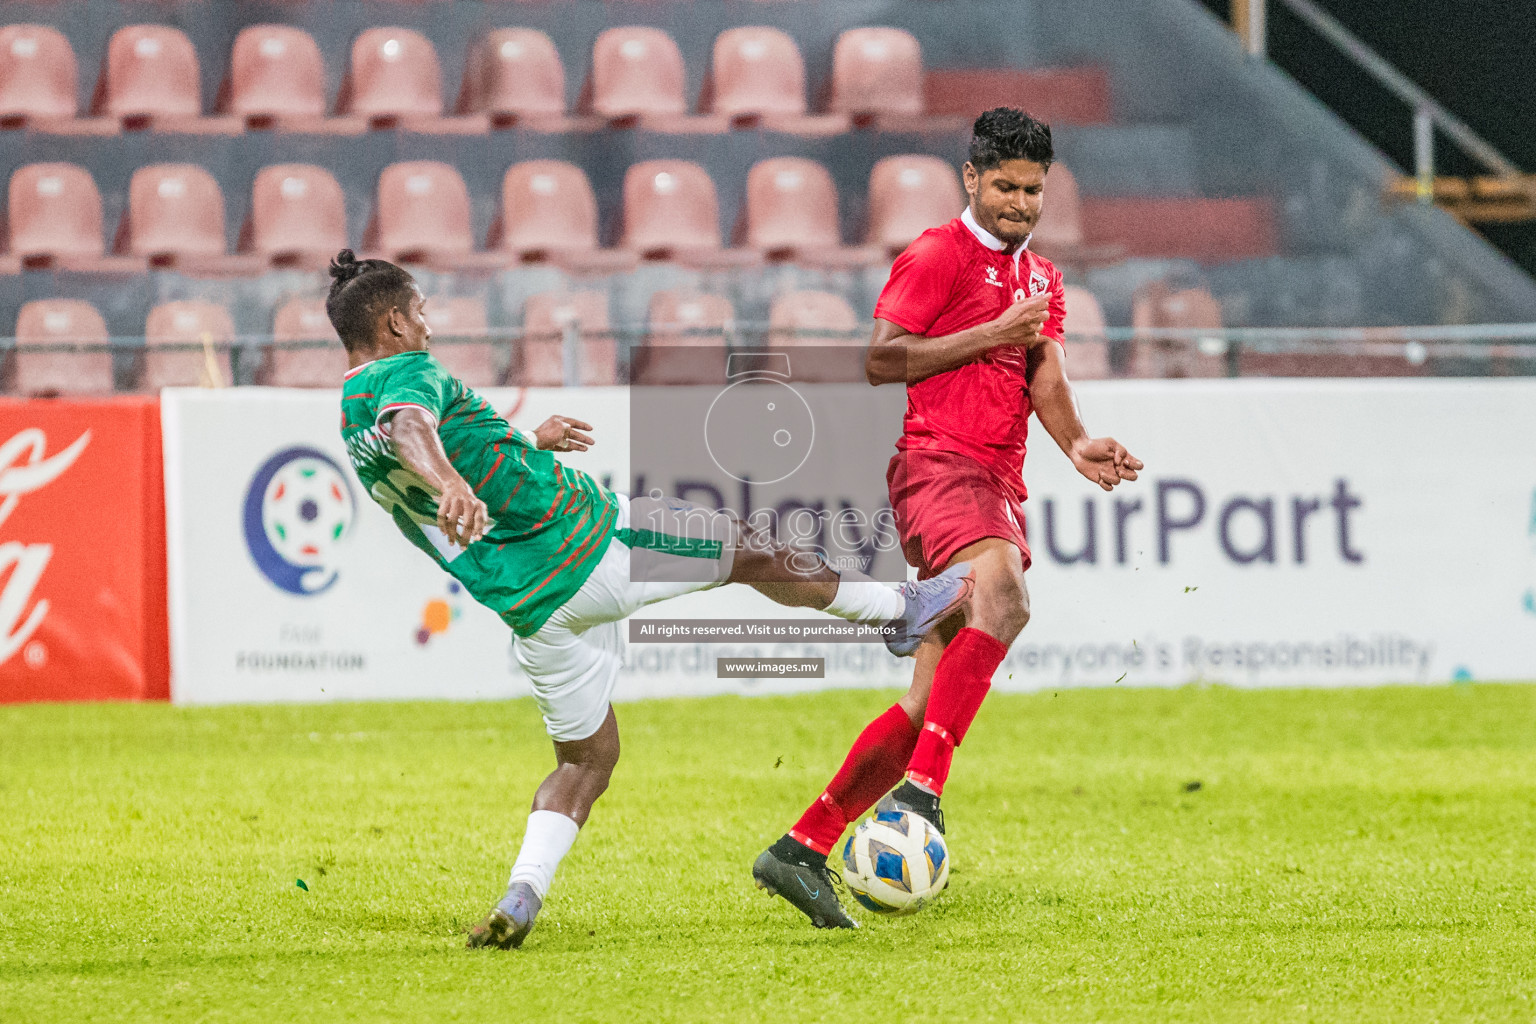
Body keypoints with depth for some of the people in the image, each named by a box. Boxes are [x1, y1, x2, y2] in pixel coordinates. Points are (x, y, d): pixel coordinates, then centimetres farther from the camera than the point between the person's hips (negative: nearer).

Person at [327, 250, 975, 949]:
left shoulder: (352, 429, 15)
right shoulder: (405, 374, -13)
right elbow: (412, 432, -38)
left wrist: (528, 443, 42)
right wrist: (451, 485, -57)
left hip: (529, 609, 9)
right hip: (582, 535, -8)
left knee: (585, 758, 19)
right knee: (749, 549, 13)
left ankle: (521, 898, -3)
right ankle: (898, 610, 32)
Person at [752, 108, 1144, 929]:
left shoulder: (1041, 278, 24)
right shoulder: (938, 254, 1)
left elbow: (1045, 380, 14)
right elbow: (881, 360, -7)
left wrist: (1077, 445, -6)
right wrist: (991, 335, -10)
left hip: (999, 484, 8)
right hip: (938, 461, -8)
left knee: (929, 700, 2)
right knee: (1003, 596, -36)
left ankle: (800, 851, 6)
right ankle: (921, 787, -41)